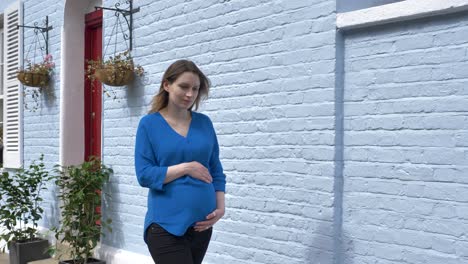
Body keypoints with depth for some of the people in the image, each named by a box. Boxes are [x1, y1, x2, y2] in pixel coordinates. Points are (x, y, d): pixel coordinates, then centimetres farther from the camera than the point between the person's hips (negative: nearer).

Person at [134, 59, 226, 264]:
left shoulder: (204, 123, 6)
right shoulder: (149, 124, -4)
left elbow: (216, 170, 9)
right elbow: (144, 175, -9)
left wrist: (220, 207, -3)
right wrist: (186, 168, -15)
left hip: (201, 223, 4)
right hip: (166, 224, -4)